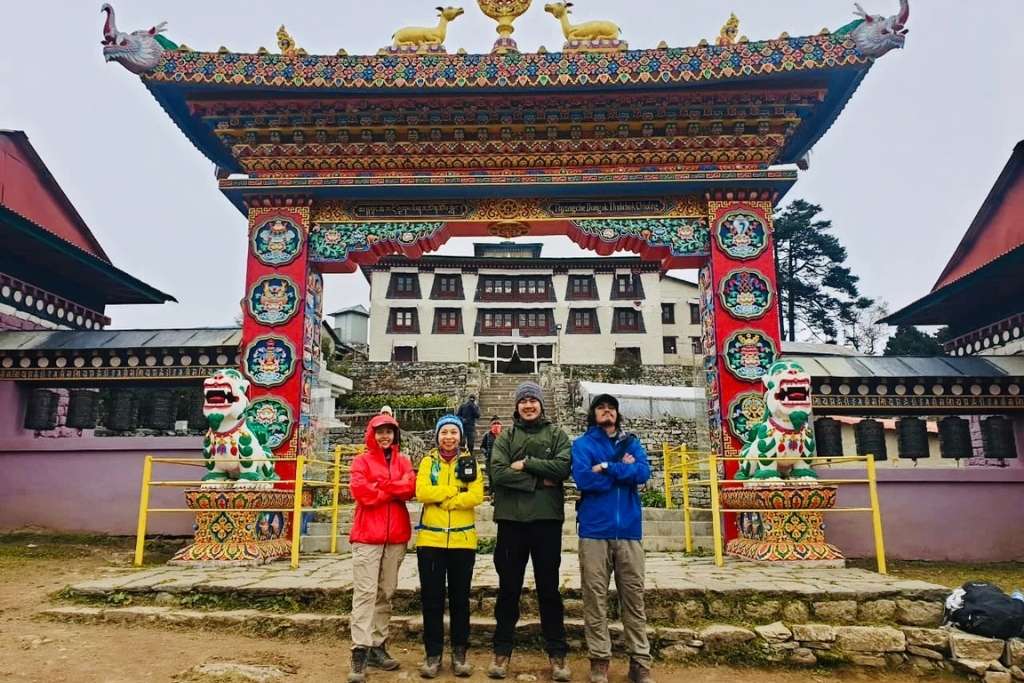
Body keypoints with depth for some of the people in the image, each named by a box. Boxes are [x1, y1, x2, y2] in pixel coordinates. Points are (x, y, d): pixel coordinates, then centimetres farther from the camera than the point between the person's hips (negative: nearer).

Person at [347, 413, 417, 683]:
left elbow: (410, 487, -3)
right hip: (367, 536, -4)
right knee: (365, 593, -9)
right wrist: (394, 491, -7)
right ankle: (360, 653, -9)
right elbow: (359, 490, -12)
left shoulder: (403, 462, 14)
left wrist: (379, 484, -11)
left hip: (396, 537, 4)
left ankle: (378, 646, 18)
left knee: (386, 593, 9)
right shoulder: (362, 461, 4)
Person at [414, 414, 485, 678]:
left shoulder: (469, 462, 4)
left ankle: (459, 653, 21)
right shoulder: (428, 461, 5)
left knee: (460, 598, 9)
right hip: (431, 539, 0)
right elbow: (421, 492, -12)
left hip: (463, 540, 0)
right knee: (432, 598, 6)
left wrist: (441, 497, -14)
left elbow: (476, 496, -10)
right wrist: (456, 490, -13)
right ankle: (433, 654, 18)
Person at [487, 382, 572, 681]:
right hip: (511, 519, 1)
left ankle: (557, 654, 18)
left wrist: (526, 463, -13)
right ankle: (502, 651, 21)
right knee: (508, 587, 10)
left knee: (549, 587, 8)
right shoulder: (506, 437, 7)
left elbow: (563, 467, -10)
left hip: (547, 519, 0)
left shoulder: (556, 434, 7)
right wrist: (538, 481, -13)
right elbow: (498, 472, -9)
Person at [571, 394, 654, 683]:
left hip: (629, 530, 2)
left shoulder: (632, 443, 13)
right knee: (595, 598, 2)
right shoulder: (582, 444, 5)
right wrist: (623, 469, -7)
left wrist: (606, 467, -11)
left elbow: (643, 473, -5)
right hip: (595, 531, -2)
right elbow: (583, 478, -12)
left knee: (634, 597, 5)